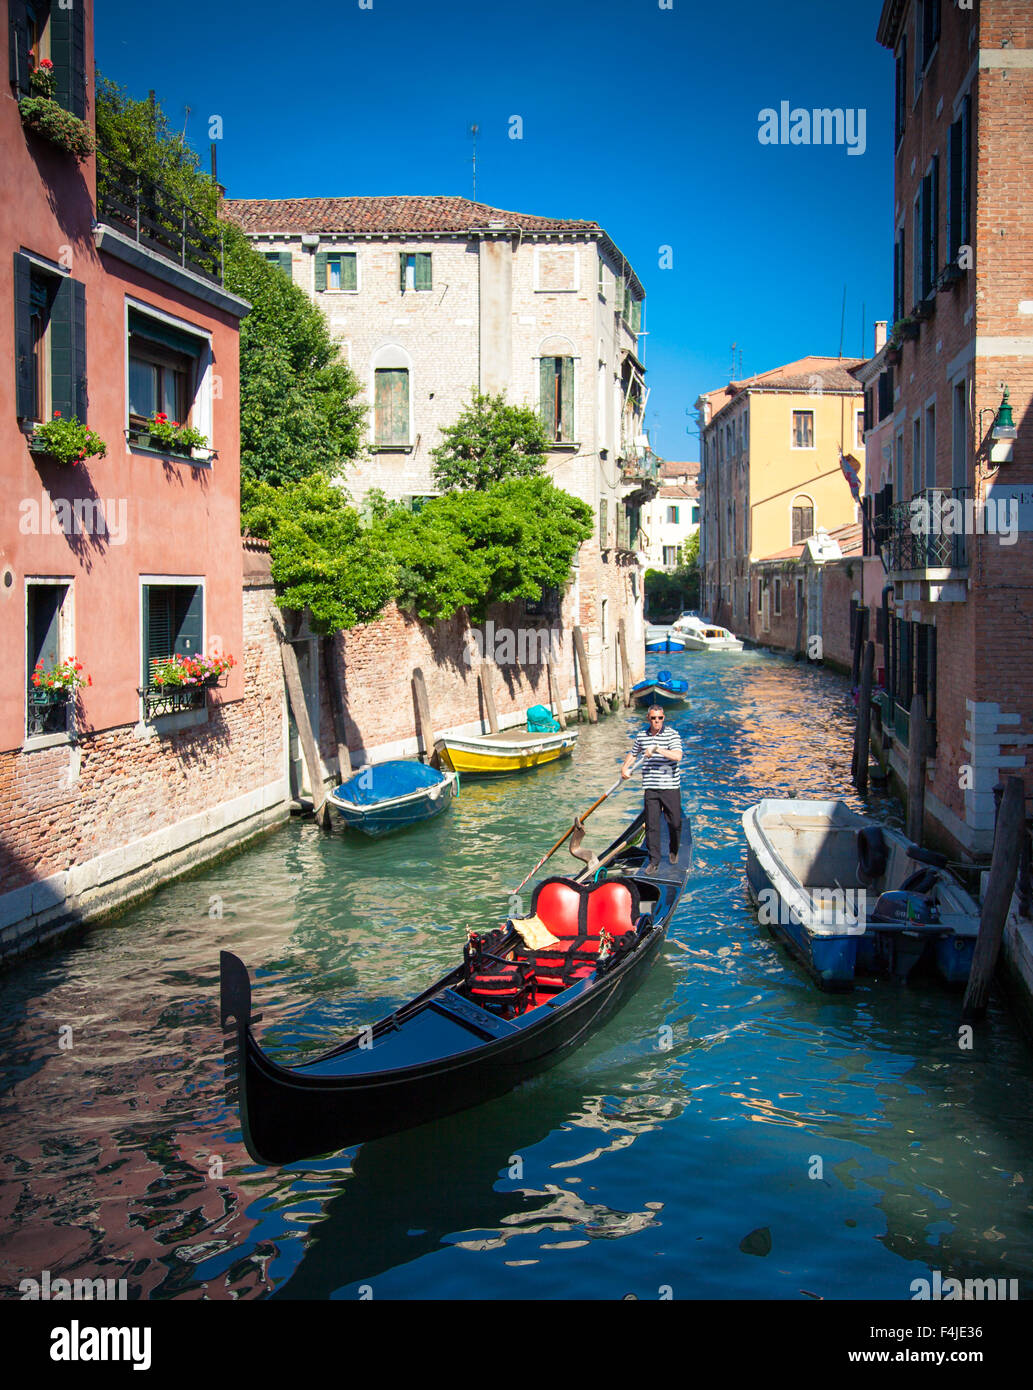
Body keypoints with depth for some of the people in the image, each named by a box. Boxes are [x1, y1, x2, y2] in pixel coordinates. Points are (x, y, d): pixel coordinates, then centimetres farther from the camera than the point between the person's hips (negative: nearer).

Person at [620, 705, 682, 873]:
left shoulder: (672, 734, -4)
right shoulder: (641, 736, 9)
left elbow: (677, 756, -20)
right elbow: (633, 754, 26)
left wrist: (657, 749, -26)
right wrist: (625, 768, 10)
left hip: (670, 787, -2)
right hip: (651, 788, 3)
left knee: (675, 823, 5)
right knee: (651, 825, -1)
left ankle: (674, 851, 33)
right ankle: (654, 861, 6)